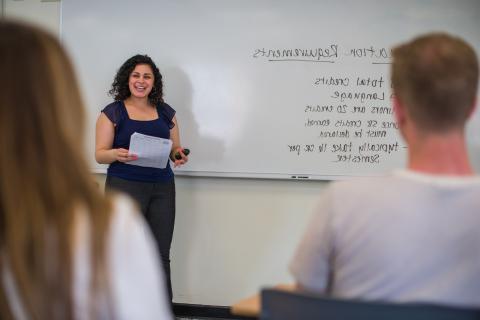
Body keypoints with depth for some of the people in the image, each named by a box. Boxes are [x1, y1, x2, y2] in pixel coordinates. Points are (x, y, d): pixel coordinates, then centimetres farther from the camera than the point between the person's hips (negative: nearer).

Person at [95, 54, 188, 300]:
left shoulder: (166, 113, 12)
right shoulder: (113, 112, 1)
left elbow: (175, 149, 17)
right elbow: (100, 154, -2)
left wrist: (180, 156, -7)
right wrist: (116, 154, -23)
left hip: (162, 188, 4)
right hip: (124, 187, -3)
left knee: (161, 257, 4)